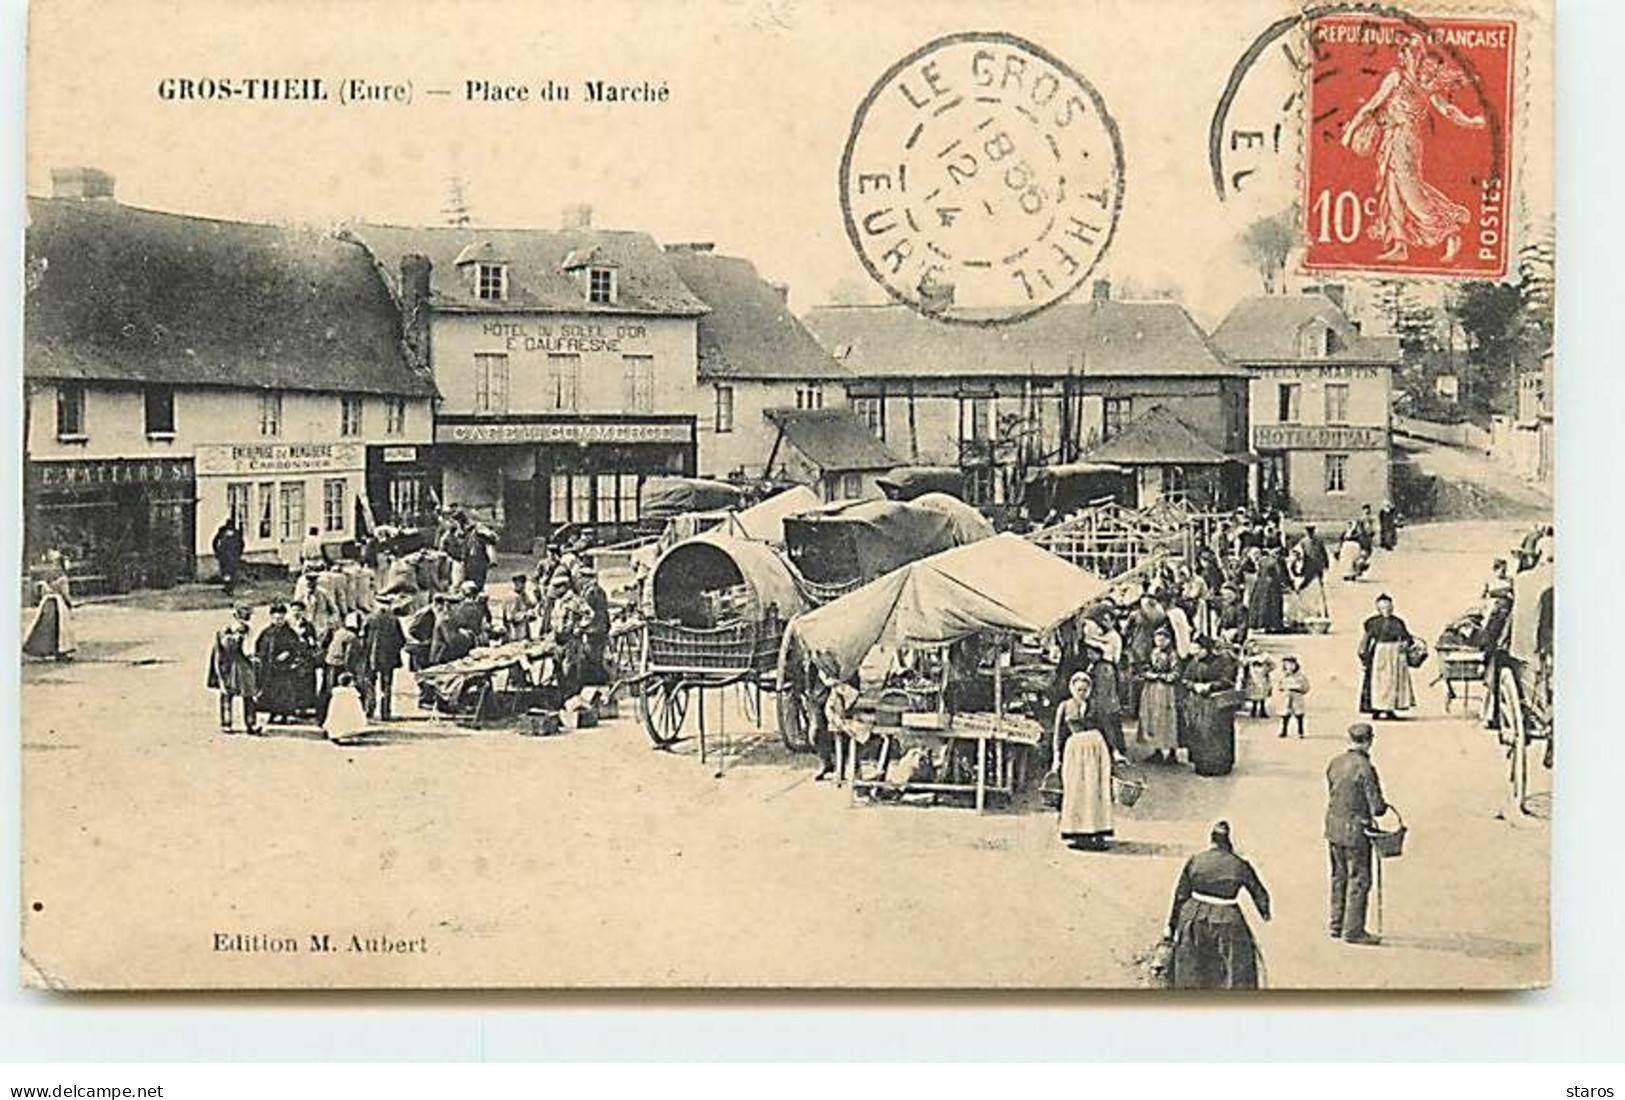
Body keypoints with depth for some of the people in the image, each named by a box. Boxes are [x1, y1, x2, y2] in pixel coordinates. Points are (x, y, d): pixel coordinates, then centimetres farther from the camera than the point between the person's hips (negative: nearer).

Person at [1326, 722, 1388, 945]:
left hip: (1333, 827, 7)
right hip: (1355, 829, -7)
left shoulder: (1335, 763, 2)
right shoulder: (1365, 768, -20)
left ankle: (1336, 924, 27)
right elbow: (1376, 807, -19)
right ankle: (1353, 931, 7)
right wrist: (1383, 807, 6)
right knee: (1359, 880, 3)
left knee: (1339, 877, 19)